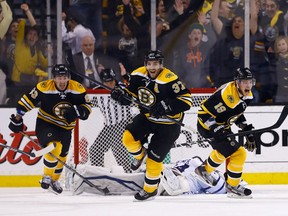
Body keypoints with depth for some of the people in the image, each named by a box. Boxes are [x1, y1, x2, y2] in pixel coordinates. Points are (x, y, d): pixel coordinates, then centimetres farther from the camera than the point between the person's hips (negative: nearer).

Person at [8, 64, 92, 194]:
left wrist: (76, 111, -29)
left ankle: (54, 180, 42)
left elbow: (87, 107, -8)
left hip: (65, 128, 4)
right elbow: (27, 101, -12)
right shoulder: (44, 87, -21)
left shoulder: (77, 88, -13)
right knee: (54, 146, -30)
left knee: (61, 156, 16)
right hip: (45, 124, -4)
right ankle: (47, 177, -12)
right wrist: (17, 119, -11)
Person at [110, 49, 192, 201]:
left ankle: (150, 189, 21)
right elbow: (130, 91, 8)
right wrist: (121, 94, -15)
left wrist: (167, 106, -39)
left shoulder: (170, 80, -27)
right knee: (128, 137, -17)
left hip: (167, 124, -5)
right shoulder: (139, 75, -8)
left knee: (154, 157, -2)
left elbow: (186, 100, -27)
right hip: (147, 117, 5)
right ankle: (139, 155, 19)